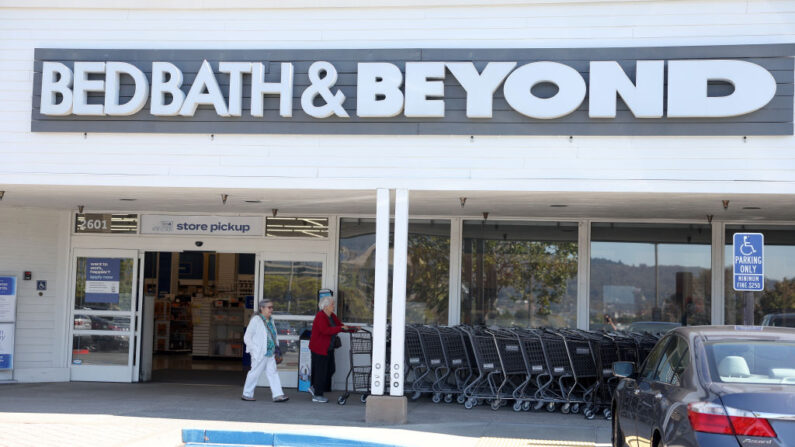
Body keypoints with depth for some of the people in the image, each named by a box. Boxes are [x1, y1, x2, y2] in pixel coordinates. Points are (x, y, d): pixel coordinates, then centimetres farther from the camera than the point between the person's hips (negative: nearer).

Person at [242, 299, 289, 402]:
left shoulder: (270, 320, 13)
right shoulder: (256, 320, -10)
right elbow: (247, 337, -10)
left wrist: (276, 346, 13)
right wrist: (254, 349, -14)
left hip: (270, 353, 8)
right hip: (259, 354, -8)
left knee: (272, 373, 2)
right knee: (255, 373, 0)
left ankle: (278, 395, -1)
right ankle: (247, 394, 13)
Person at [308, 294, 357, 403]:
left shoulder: (332, 316, 10)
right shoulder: (320, 317, -18)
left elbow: (341, 326, 14)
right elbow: (325, 330, -30)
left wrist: (353, 329, 1)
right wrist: (340, 328, -30)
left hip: (328, 348, 9)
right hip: (319, 348, -9)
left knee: (330, 369, 10)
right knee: (320, 371, -3)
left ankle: (314, 387, 25)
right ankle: (317, 395, 7)